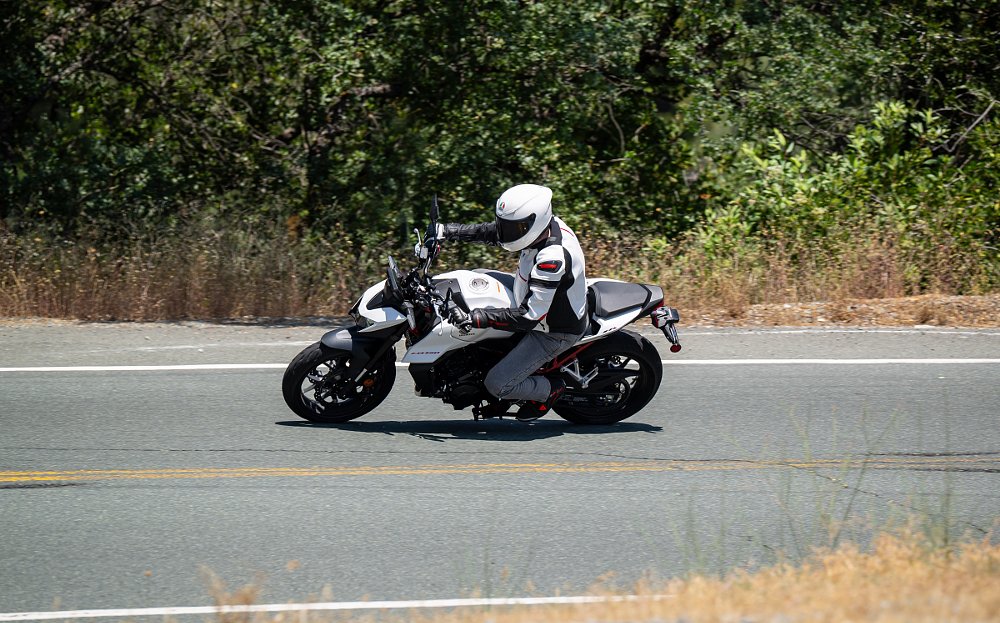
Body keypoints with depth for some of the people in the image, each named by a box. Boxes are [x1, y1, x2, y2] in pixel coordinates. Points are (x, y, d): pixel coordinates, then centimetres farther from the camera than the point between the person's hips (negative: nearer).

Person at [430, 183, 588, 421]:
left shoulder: (552, 259, -39)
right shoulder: (547, 223, -13)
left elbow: (528, 317, -37)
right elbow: (491, 232, 3)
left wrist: (475, 318, -40)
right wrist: (447, 231, -4)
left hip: (553, 334, -9)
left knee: (497, 385, -11)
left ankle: (551, 389, 15)